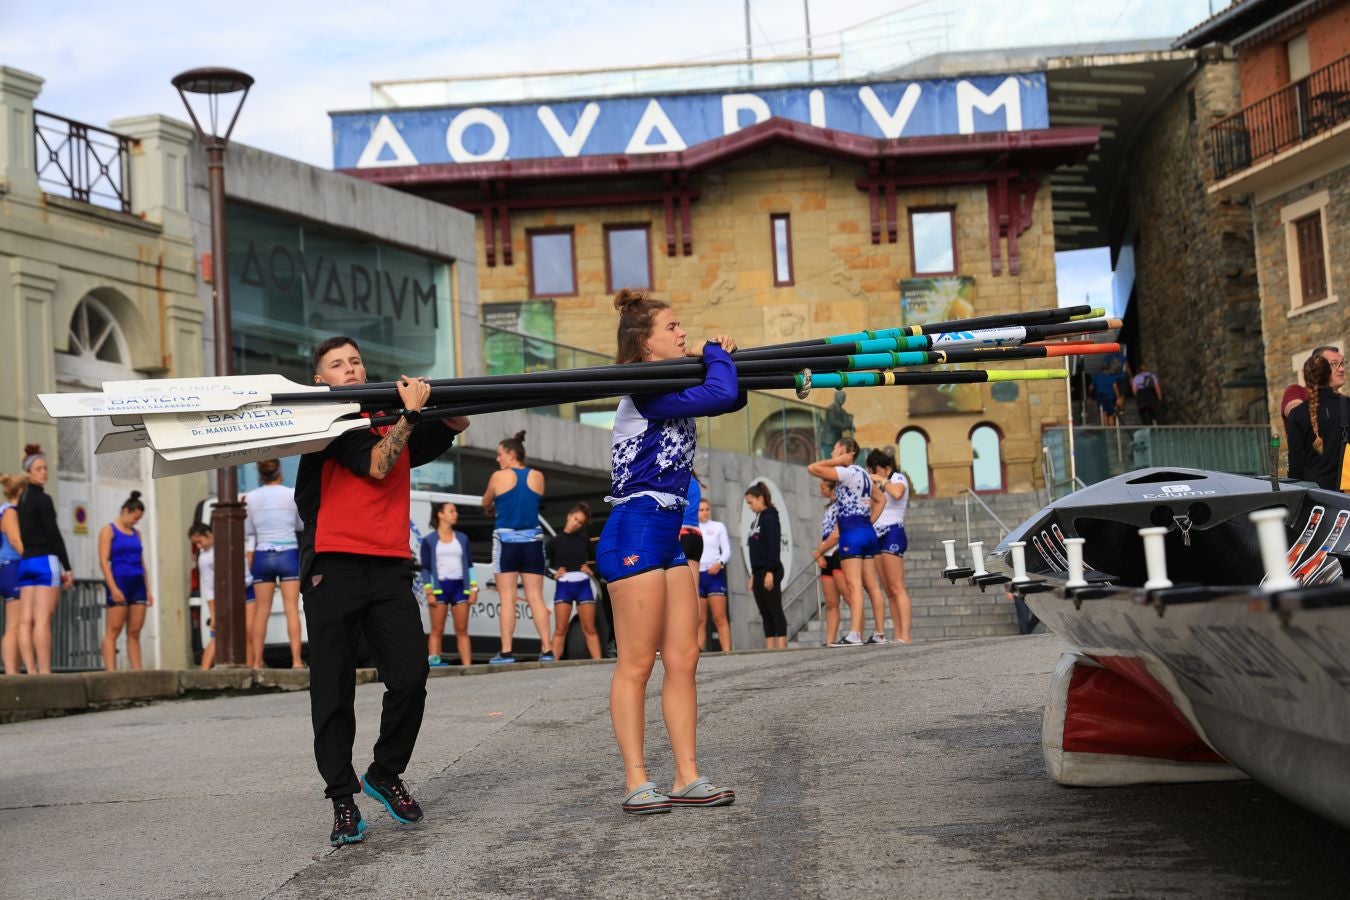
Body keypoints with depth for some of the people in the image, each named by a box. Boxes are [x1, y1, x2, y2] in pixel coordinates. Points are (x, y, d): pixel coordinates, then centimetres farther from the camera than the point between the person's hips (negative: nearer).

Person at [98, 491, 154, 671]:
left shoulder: (136, 533, 17)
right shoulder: (108, 530, 0)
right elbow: (103, 561, -8)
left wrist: (148, 590, 13)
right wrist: (113, 588, -17)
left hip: (137, 584, 6)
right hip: (119, 582, -6)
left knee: (134, 633, 5)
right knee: (113, 631, -5)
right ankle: (110, 672, -8)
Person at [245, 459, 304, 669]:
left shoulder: (250, 498, 1)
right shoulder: (292, 494, -4)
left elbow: (248, 531, 8)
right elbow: (301, 525, 6)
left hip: (262, 555, 2)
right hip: (288, 554, -2)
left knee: (262, 611, 6)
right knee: (291, 608, -3)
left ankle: (257, 661, 5)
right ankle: (296, 659, -10)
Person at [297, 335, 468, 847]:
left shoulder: (392, 426, 19)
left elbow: (457, 426, 25)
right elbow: (376, 465, -9)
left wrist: (426, 400, 6)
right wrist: (411, 411, -6)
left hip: (390, 569, 4)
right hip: (333, 569, -4)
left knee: (410, 679, -7)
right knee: (333, 691, -2)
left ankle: (386, 775, 15)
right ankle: (342, 799, 8)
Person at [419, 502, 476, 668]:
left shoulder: (462, 538, 16)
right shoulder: (429, 540, 4)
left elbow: (469, 565, 14)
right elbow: (425, 568, -1)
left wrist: (473, 588, 5)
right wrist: (429, 591, -10)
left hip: (460, 587, 3)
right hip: (439, 586, -3)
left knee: (462, 630, 1)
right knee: (437, 630, -5)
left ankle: (467, 665, -2)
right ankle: (433, 660, -8)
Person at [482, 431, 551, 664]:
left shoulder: (499, 477, -4)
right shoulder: (538, 477, 5)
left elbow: (485, 504, 11)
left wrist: (492, 508, 34)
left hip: (506, 541, -3)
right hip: (532, 541, 3)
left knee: (507, 598, -1)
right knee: (536, 598, 5)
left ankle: (506, 652, -6)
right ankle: (546, 650, -2)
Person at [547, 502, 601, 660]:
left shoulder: (584, 540, 7)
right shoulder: (555, 541, 3)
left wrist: (590, 569, -4)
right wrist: (555, 571, -7)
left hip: (583, 586, 1)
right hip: (563, 587, -1)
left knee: (589, 629, 3)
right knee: (560, 630, -5)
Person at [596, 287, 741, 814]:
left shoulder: (668, 389, 16)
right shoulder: (646, 390, -12)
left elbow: (732, 397, 22)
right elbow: (721, 397, -22)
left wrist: (720, 361, 6)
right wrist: (717, 354, -2)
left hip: (666, 535, 10)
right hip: (635, 532, -10)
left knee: (683, 658, 7)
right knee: (636, 663, -5)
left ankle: (687, 778, 10)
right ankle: (636, 783, 0)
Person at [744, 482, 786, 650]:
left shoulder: (770, 518, -7)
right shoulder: (757, 521, 19)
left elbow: (774, 547, -16)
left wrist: (770, 572, -21)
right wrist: (753, 575, 18)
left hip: (770, 571, -9)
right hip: (759, 572, 9)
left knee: (775, 610, -10)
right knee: (765, 612, 5)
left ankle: (781, 647, -12)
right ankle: (770, 648, 5)